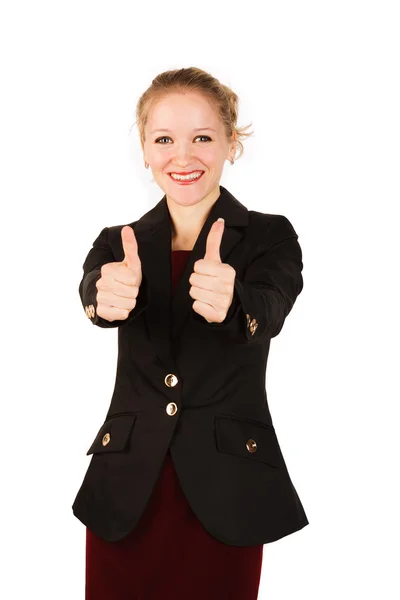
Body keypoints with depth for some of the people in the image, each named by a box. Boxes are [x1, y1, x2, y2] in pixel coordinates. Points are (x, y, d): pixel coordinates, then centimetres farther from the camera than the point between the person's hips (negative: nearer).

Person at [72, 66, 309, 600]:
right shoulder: (119, 245, 6)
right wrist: (108, 296, -41)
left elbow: (269, 310, -22)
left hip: (225, 492, -2)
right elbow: (92, 292, -16)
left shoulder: (270, 238, -1)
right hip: (126, 491, 2)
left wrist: (228, 301, -46)